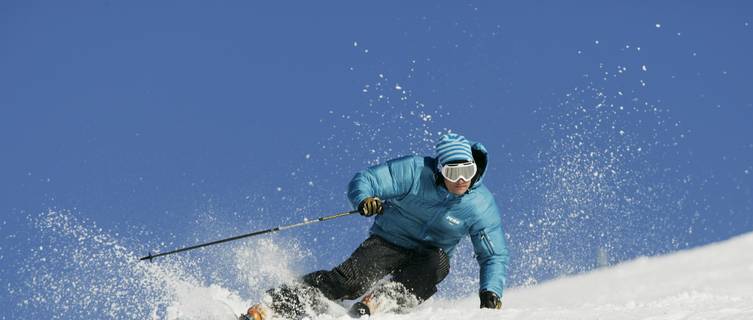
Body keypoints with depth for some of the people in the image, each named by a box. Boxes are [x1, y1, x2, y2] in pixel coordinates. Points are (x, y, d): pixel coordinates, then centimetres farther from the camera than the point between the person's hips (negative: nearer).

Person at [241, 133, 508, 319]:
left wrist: (490, 293, -22)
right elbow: (363, 181, -18)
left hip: (426, 257, 2)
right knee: (348, 281, -28)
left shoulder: (482, 206, -12)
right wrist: (365, 200, -42)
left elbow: (495, 256, -5)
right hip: (388, 243, -2)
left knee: (438, 262, -35)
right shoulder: (414, 171, -18)